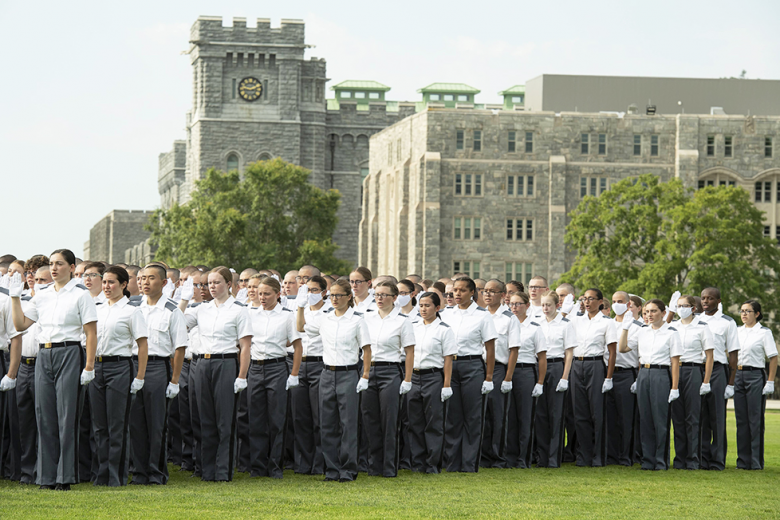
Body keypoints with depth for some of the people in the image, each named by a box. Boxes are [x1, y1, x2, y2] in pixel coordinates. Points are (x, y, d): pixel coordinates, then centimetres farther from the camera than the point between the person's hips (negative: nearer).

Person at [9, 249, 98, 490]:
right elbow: (20, 324, 16)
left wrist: (89, 367, -12)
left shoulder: (80, 295, -2)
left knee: (66, 415, -6)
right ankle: (47, 477, 9)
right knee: (45, 416, 4)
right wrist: (15, 297, 7)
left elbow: (91, 333, -6)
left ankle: (65, 477, -2)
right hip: (44, 355, 5)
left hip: (69, 354, -5)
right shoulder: (42, 296, 15)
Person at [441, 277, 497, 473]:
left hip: (473, 366, -3)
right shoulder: (446, 314, 9)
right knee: (452, 418, 5)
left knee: (472, 418, 0)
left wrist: (489, 378, -7)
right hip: (449, 367, 3)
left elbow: (490, 348, -2)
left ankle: (469, 464, 5)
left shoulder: (482, 315, -1)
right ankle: (451, 463, 11)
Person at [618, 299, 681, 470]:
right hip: (643, 374, 5)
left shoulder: (671, 332, -2)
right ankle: (648, 460, 12)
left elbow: (675, 361, -5)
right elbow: (623, 348, 15)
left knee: (660, 419, -4)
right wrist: (625, 328, 6)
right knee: (645, 419, 6)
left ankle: (661, 461, 3)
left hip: (661, 375, -5)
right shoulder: (642, 331, 13)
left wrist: (675, 387, -11)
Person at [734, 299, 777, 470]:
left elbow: (773, 358, -3)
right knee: (741, 419, 5)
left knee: (755, 420, -4)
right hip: (738, 376, 5)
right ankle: (743, 460, 10)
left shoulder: (764, 332, -2)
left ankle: (756, 462, 0)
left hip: (755, 375, -5)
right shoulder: (737, 331, 13)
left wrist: (770, 382, -10)